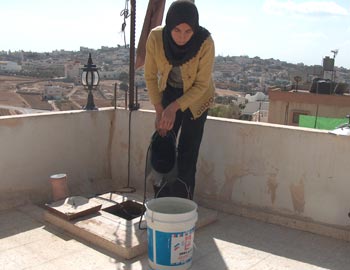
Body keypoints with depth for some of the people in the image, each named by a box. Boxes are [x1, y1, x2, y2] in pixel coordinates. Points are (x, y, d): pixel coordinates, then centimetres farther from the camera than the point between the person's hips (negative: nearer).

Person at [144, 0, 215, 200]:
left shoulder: (205, 43, -30)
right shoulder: (155, 37, -24)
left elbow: (201, 85, -21)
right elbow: (150, 76, -11)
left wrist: (174, 108, -29)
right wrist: (159, 111, -14)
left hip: (196, 97, -2)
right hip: (169, 92, 3)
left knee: (187, 155, -6)